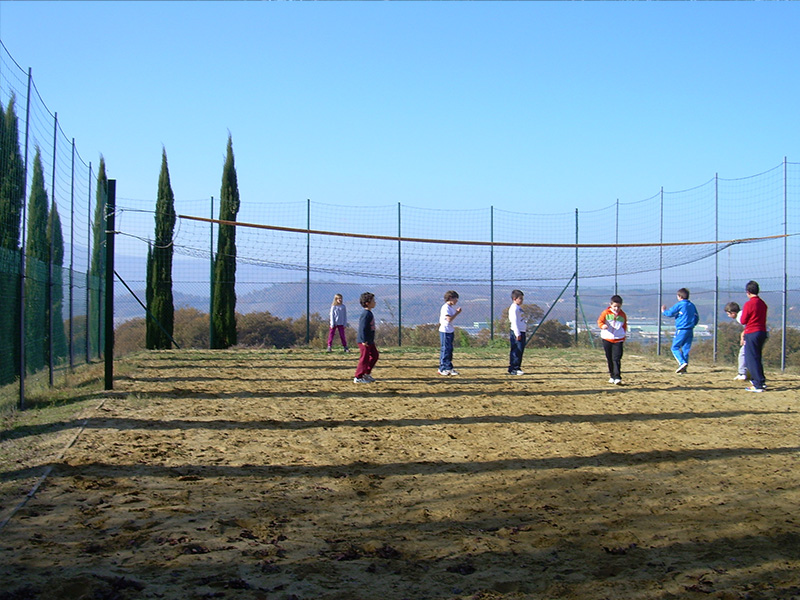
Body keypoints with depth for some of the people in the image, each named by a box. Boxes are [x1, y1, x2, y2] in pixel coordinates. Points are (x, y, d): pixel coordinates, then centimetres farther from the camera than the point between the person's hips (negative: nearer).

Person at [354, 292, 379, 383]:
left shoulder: (369, 313, 12)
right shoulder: (366, 314, -20)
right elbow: (362, 328, -24)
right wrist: (364, 341, -24)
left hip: (370, 341, 10)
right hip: (365, 341, -10)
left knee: (375, 355, 17)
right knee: (364, 358, -4)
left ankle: (367, 373, 26)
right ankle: (358, 377, 3)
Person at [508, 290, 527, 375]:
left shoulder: (519, 308, 20)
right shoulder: (514, 308, -11)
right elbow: (514, 322, -17)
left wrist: (525, 332, 23)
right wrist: (517, 334, -21)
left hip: (522, 332, 10)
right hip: (517, 333, -10)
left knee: (520, 350, 10)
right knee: (516, 351, -11)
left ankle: (517, 368, 14)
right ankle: (513, 369, -10)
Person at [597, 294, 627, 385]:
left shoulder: (623, 315, 6)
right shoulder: (606, 313, 0)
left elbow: (624, 326, 17)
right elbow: (600, 321, -8)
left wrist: (623, 336, 17)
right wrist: (602, 325, -29)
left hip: (618, 340, -1)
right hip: (607, 339, 1)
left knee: (616, 359, -12)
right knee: (609, 359, 9)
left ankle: (617, 378, -15)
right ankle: (612, 376, 22)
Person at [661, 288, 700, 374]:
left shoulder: (679, 304, -7)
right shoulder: (692, 305, 13)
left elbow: (669, 313, -8)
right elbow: (697, 317, 19)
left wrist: (663, 311, 12)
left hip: (681, 330, -7)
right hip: (690, 330, 7)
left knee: (674, 348, 0)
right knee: (686, 349, 8)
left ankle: (682, 363, -20)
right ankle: (683, 368, 4)